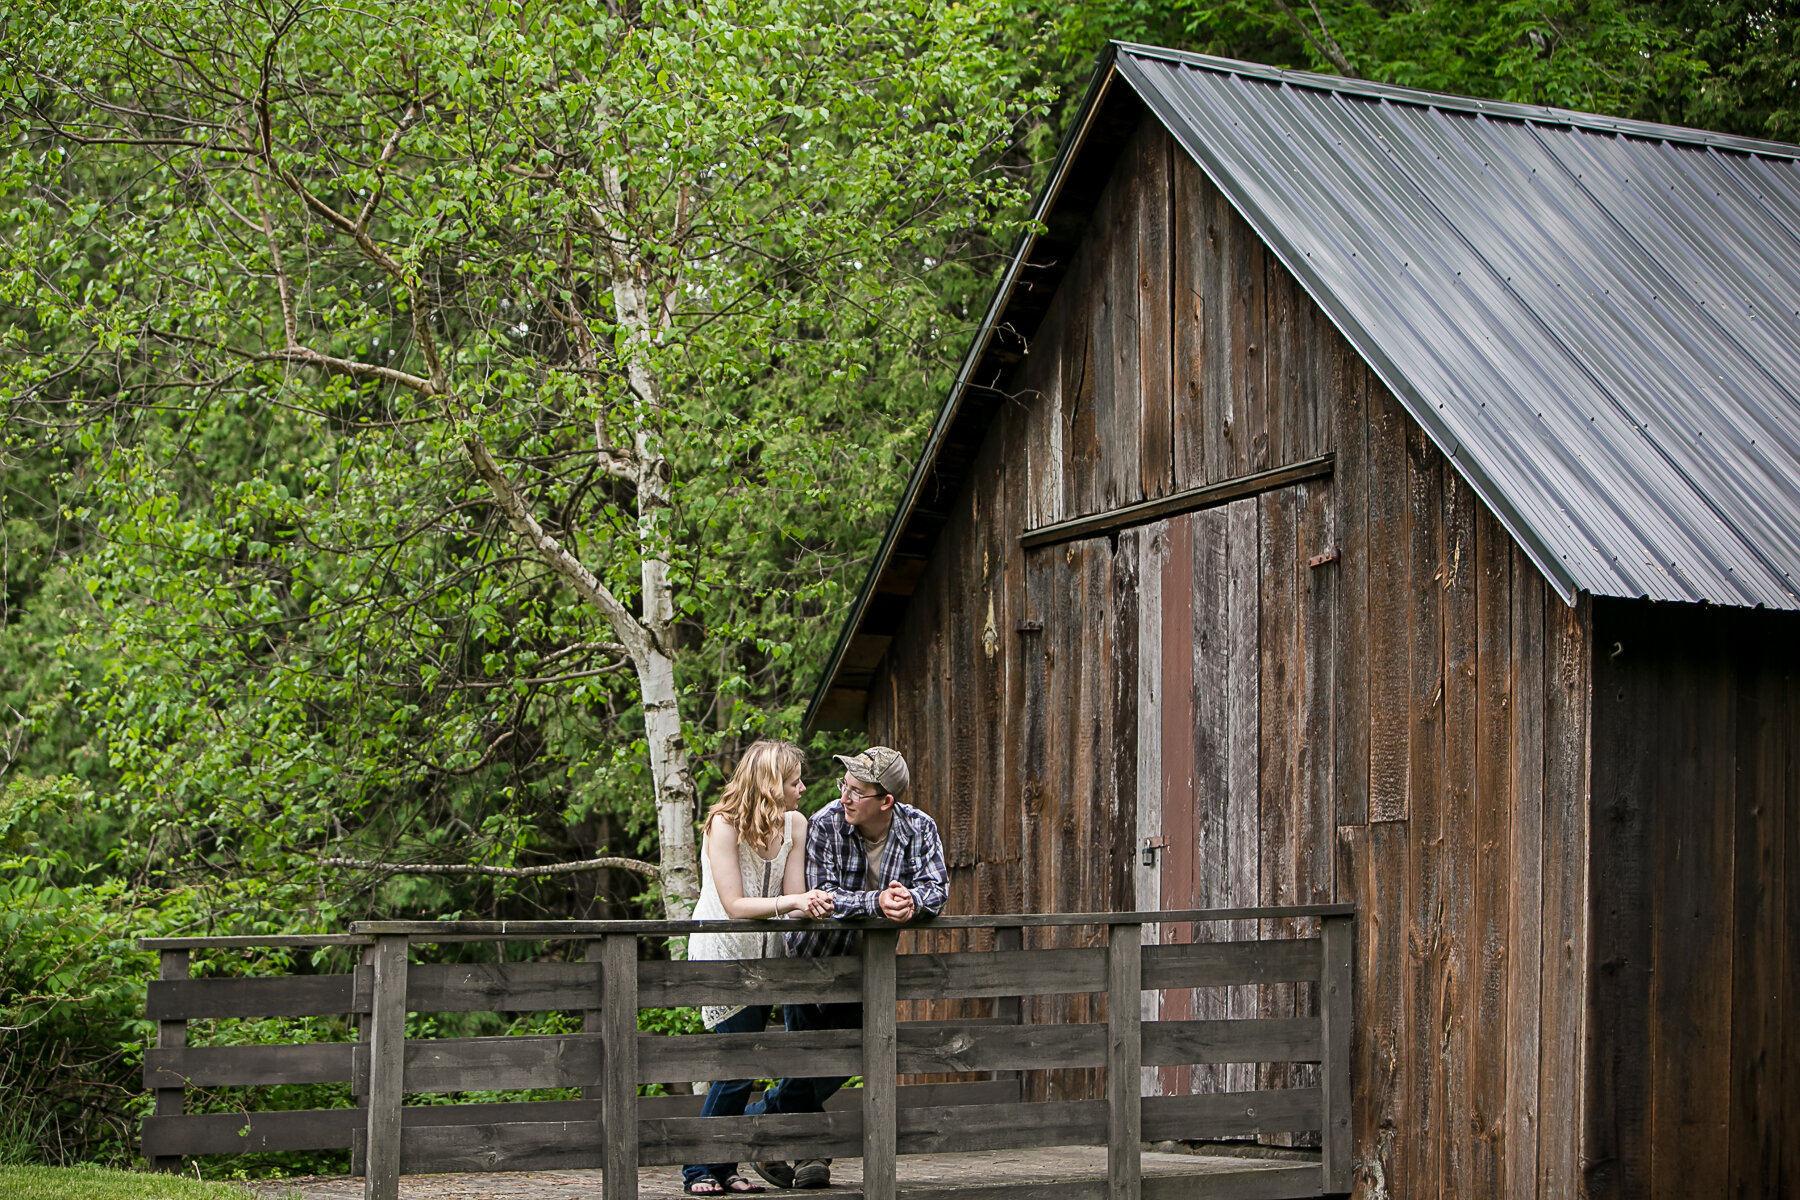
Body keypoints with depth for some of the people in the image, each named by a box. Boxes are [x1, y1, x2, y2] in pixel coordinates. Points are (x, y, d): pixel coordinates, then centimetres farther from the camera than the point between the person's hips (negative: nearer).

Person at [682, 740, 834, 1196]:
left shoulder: (794, 825, 0)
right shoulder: (724, 825, -17)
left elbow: (793, 898, -2)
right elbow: (735, 906, -20)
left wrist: (810, 904, -24)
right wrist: (793, 902, -28)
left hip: (765, 955, 6)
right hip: (721, 954, -6)